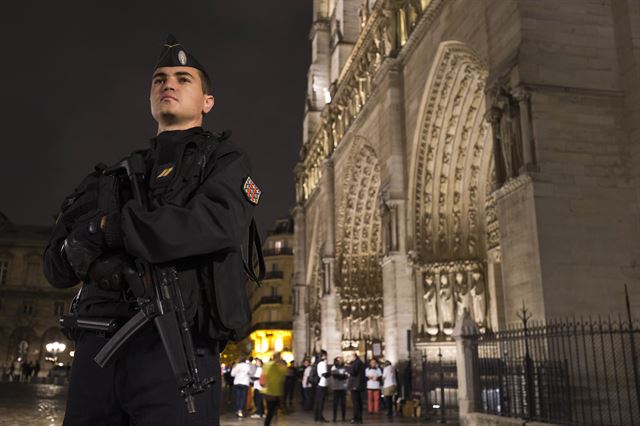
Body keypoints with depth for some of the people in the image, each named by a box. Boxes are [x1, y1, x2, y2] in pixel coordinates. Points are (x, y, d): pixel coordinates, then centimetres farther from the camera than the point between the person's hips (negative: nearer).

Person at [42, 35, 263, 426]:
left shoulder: (223, 160, 8)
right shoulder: (116, 175, 22)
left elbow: (220, 224, -16)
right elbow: (56, 265, 15)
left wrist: (109, 228, -11)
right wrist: (81, 254, -9)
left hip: (173, 350, -4)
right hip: (96, 350, 5)